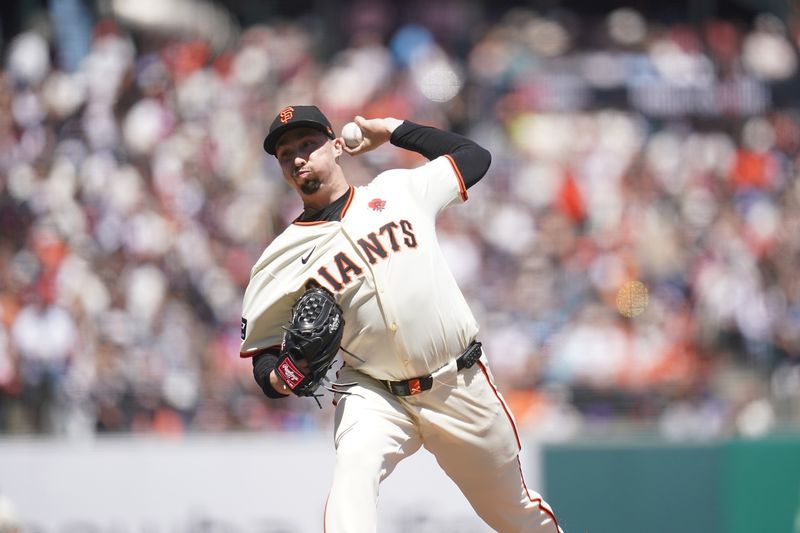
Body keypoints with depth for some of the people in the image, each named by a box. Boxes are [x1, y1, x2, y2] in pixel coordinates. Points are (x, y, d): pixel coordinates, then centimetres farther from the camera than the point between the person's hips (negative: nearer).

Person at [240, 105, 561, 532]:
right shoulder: (282, 260, 0)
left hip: (461, 386, 1)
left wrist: (393, 129, 16)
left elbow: (474, 156, 17)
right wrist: (280, 378, -22)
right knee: (354, 465, -34)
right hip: (372, 396, -1)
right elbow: (263, 355, 2)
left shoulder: (399, 190, 4)